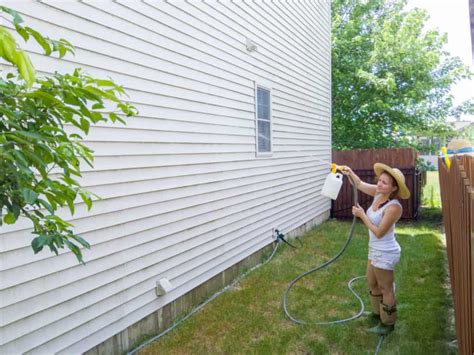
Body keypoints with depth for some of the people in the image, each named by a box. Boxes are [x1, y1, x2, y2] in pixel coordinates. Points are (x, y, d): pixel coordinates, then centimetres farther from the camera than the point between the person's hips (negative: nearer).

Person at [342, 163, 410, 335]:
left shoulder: (394, 207, -28)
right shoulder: (378, 193, -5)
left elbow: (379, 232, -26)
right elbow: (360, 184, 9)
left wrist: (362, 215, -21)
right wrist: (350, 172, -7)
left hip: (385, 253, -9)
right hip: (376, 250, 9)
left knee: (385, 288, 10)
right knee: (372, 282, 25)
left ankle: (387, 323, 29)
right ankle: (377, 313, 46)